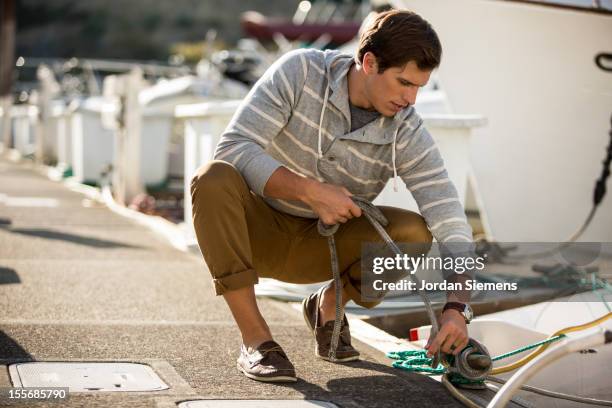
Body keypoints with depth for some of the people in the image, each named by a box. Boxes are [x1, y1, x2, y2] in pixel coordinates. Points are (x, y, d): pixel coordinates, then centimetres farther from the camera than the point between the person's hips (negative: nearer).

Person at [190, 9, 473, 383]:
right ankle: (256, 340, -24)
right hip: (256, 227, -1)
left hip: (316, 246, 2)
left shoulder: (408, 134, -15)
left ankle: (329, 305, 5)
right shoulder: (300, 71, -20)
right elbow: (233, 148, -25)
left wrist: (456, 308, -36)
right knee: (215, 178, -35)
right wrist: (311, 191, -35)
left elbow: (449, 220, -22)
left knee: (414, 233, -25)